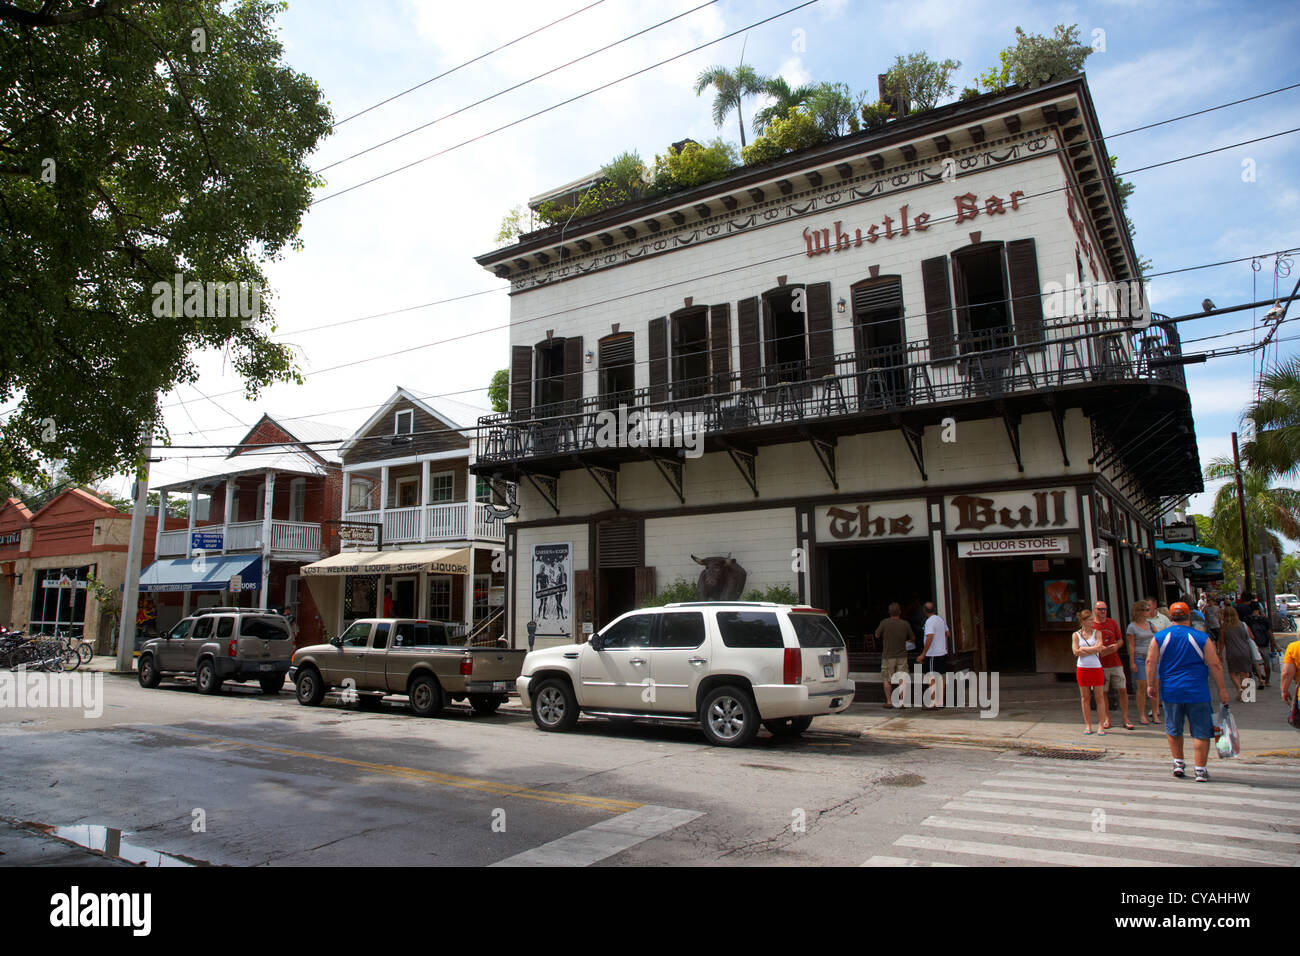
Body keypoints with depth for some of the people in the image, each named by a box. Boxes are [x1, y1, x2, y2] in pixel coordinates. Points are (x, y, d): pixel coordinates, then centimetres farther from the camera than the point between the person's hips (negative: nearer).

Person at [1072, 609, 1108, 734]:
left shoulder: (1097, 633, 5)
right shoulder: (1076, 635, 4)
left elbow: (1099, 647, -11)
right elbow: (1076, 652, -7)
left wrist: (1083, 649, -8)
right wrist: (1092, 650, -9)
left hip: (1096, 668, 0)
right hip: (1082, 668, 0)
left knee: (1100, 697, 0)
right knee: (1085, 697, 5)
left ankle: (1101, 726, 7)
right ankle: (1088, 725, 13)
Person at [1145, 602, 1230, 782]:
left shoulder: (1159, 638, 0)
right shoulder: (1202, 638, -5)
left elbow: (1151, 662, -2)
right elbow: (1215, 665, -5)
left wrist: (1151, 685, 7)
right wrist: (1222, 689, 2)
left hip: (1170, 691, 2)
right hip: (1197, 692, -2)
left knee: (1173, 729, 18)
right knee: (1201, 732, 5)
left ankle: (1178, 762, 24)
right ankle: (1200, 769, 5)